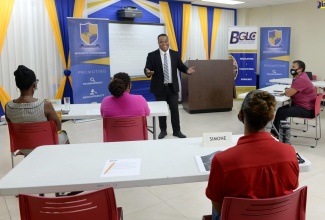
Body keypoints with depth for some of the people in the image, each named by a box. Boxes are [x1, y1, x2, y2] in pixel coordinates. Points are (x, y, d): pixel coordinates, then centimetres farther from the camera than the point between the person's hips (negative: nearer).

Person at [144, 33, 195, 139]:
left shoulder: (175, 54, 5)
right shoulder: (152, 55, -5)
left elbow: (181, 66, 6)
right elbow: (147, 69, -10)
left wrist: (187, 70, -16)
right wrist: (148, 72, -34)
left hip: (172, 87, 2)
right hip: (159, 87, -2)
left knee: (175, 109, 6)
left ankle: (176, 130, 19)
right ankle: (163, 130, 24)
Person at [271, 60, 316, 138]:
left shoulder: (301, 79, -24)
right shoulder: (299, 76, 10)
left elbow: (288, 93, -25)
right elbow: (291, 91, 18)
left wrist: (286, 90, -2)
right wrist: (288, 90, -5)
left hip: (307, 109, -11)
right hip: (300, 105, 11)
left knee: (282, 112, -18)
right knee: (280, 109, 10)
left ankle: (276, 134, -3)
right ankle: (274, 132, 9)